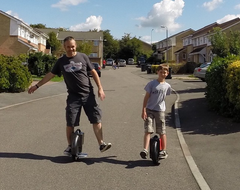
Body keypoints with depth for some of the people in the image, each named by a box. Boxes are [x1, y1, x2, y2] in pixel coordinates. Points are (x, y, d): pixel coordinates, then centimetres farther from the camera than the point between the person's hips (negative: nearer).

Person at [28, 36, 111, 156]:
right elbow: (50, 75, 13)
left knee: (96, 119, -6)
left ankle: (101, 144, -1)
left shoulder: (83, 57, 2)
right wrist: (37, 86, 11)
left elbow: (93, 72, 6)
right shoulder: (61, 61, 6)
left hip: (88, 94, -1)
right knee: (70, 123, 0)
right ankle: (70, 147, 15)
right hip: (73, 96, 1)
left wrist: (100, 88, -1)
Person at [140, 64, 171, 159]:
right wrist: (143, 110, -8)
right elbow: (146, 97, -3)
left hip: (160, 111, 2)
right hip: (149, 110, -2)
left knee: (162, 132, 6)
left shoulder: (167, 86, 4)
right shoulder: (151, 84, -3)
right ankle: (145, 150, -15)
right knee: (148, 130, -10)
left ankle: (163, 151, 19)